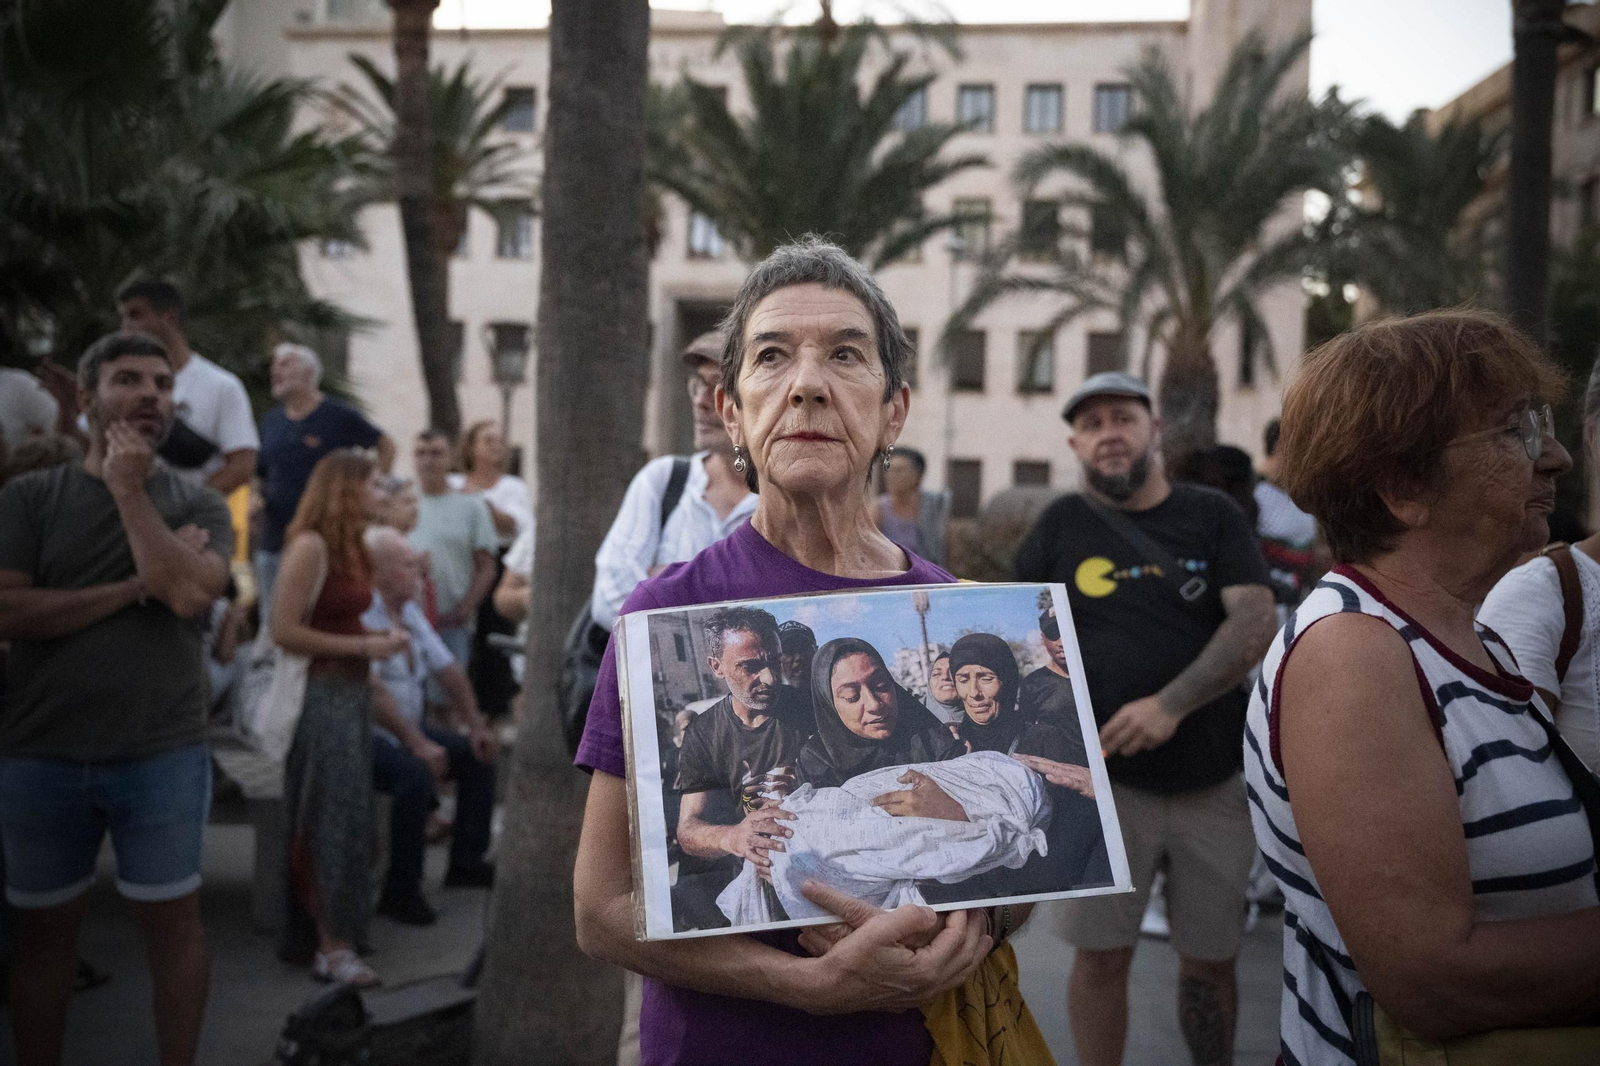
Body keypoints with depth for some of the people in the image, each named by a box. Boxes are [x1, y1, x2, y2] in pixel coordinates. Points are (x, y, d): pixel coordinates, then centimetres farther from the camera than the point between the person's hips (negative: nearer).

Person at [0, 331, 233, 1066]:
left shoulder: (197, 505, 3)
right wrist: (135, 587, -13)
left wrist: (130, 489, -10)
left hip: (163, 754, 0)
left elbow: (188, 593, -16)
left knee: (173, 921, 7)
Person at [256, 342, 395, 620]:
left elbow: (386, 446, 6)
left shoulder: (339, 417, -3)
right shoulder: (271, 421, 13)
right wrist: (257, 498, 3)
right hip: (273, 542, 5)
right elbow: (258, 472, 23)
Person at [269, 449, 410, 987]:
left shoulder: (352, 547, 12)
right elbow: (284, 631, -20)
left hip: (352, 691, 9)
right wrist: (364, 647, -17)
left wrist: (383, 638, 2)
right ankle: (331, 944, 5)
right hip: (319, 694, -8)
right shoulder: (310, 546, -15)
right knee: (329, 821, -3)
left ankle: (333, 934, 24)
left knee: (348, 816, 13)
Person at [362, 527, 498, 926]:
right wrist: (416, 743, -29)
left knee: (478, 755, 3)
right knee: (414, 773, -32)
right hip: (364, 734, -9)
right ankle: (401, 892, -19)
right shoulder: (358, 613, -19)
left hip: (409, 725, 10)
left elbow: (448, 668, 13)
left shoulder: (409, 610, 11)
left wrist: (475, 726, 7)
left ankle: (466, 862, 12)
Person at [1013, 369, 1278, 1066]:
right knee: (1100, 956, 4)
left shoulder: (1214, 516, 3)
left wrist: (1171, 703, -20)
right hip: (1105, 779, 0)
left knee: (1210, 958, 11)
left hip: (1215, 780, 1)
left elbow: (1256, 622, -8)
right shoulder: (1064, 522, 4)